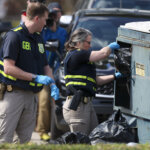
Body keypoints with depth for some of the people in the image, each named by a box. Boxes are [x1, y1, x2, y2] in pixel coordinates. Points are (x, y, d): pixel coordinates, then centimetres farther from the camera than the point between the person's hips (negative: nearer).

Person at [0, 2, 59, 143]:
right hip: (13, 93, -8)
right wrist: (36, 78, -20)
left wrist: (53, 85, 3)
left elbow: (45, 66, 22)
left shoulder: (38, 38, 15)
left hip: (31, 94, 8)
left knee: (25, 139, 5)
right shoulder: (14, 36, -11)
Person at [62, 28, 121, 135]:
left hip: (87, 103, 10)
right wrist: (111, 46, 9)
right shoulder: (75, 55, -10)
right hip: (77, 106, -10)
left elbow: (96, 80, 24)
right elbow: (103, 54, -12)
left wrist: (114, 76, 18)